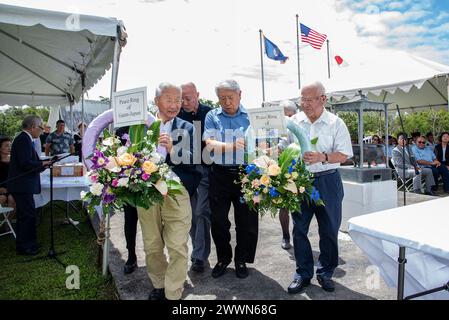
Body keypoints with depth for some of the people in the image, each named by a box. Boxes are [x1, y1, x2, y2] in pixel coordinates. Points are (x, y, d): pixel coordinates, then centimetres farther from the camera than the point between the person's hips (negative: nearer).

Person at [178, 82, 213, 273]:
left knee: (202, 212, -6)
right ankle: (199, 252, 27)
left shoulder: (209, 113, -1)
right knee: (191, 214, 10)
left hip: (205, 168, -3)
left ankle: (199, 256, 6)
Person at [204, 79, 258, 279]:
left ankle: (241, 260, 29)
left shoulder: (250, 115, 5)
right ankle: (223, 258, 32)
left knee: (246, 221, 7)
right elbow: (210, 145, -9)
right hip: (220, 175, 1)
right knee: (218, 221, 10)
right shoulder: (212, 116, 5)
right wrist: (234, 146, -23)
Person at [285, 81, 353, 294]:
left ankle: (325, 273, 29)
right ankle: (303, 273, 22)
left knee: (329, 230, 9)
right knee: (299, 229, 6)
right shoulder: (294, 122, 6)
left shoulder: (335, 123, -2)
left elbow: (344, 155, -6)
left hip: (327, 181, -2)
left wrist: (322, 157, -22)